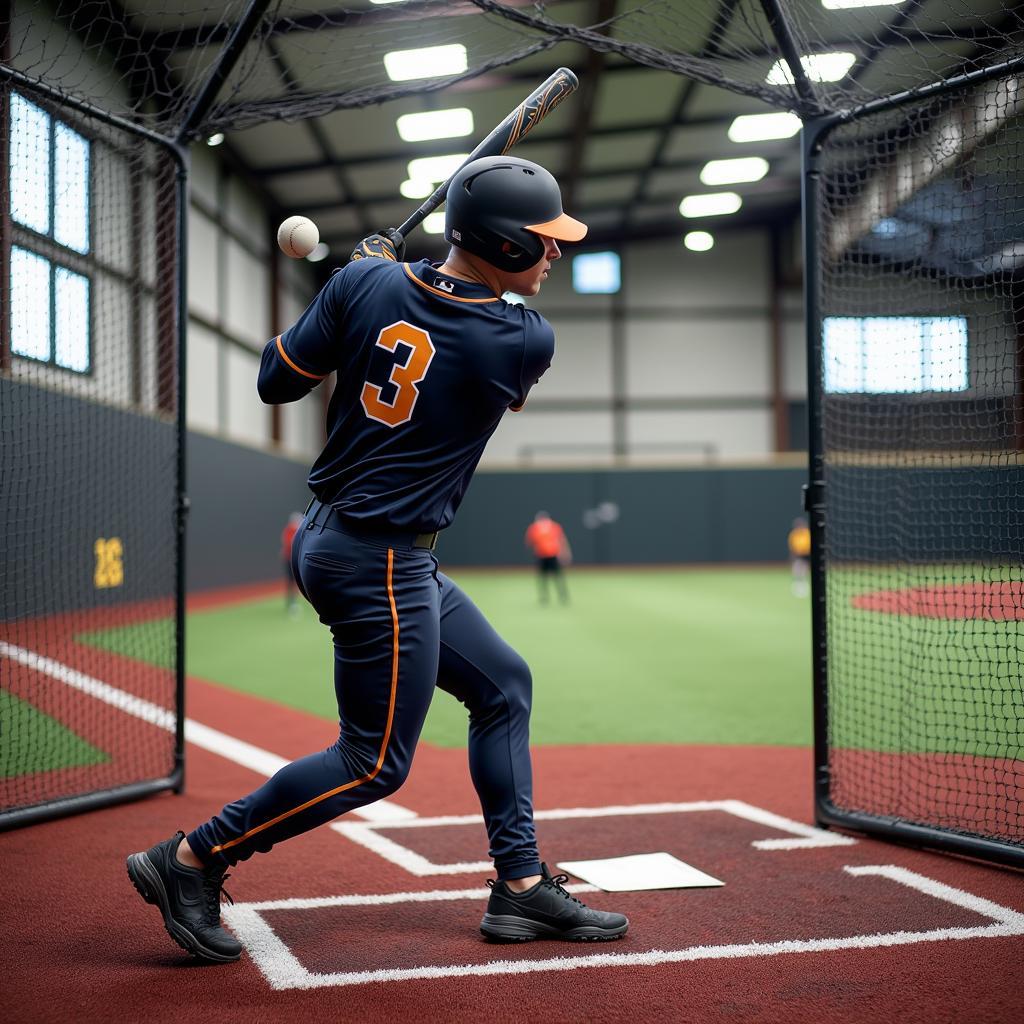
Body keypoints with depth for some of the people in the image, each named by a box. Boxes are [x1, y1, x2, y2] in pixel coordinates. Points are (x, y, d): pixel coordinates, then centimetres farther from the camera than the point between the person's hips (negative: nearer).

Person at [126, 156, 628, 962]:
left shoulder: (366, 281, -3)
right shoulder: (527, 341, -14)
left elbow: (276, 382, 4)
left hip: (329, 536, 9)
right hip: (380, 565, -9)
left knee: (502, 683, 16)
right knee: (376, 764, 4)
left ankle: (523, 887, 22)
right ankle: (191, 861, 12)